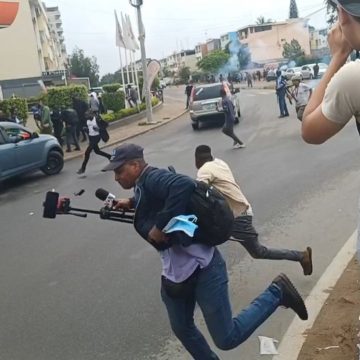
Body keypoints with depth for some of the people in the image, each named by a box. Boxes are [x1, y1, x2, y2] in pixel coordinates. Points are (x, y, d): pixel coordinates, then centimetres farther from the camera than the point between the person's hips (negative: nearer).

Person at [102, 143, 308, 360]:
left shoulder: (153, 179, -20)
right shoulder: (141, 187, 10)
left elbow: (184, 186, -39)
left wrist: (160, 226, -31)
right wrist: (132, 204, 12)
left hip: (202, 269, -10)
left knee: (226, 339, -2)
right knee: (182, 328, 24)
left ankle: (277, 293, 11)